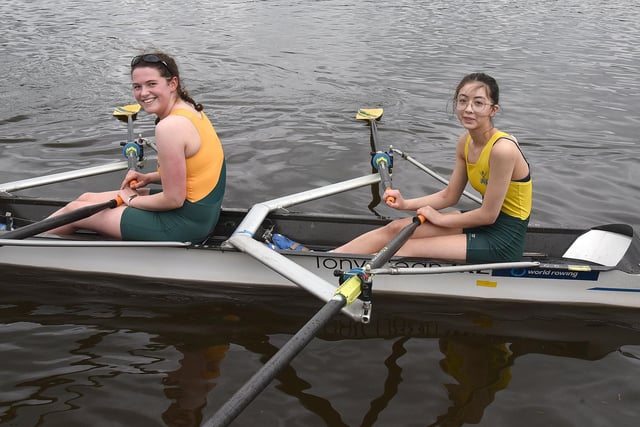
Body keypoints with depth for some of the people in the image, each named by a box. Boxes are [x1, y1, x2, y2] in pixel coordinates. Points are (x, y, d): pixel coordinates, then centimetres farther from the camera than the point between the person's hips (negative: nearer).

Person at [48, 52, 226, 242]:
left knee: (75, 211, 9)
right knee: (86, 199, 20)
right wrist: (149, 178, 6)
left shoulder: (170, 126, -25)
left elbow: (174, 200, -21)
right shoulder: (189, 109, 5)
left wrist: (132, 200, -5)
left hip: (185, 224, -9)